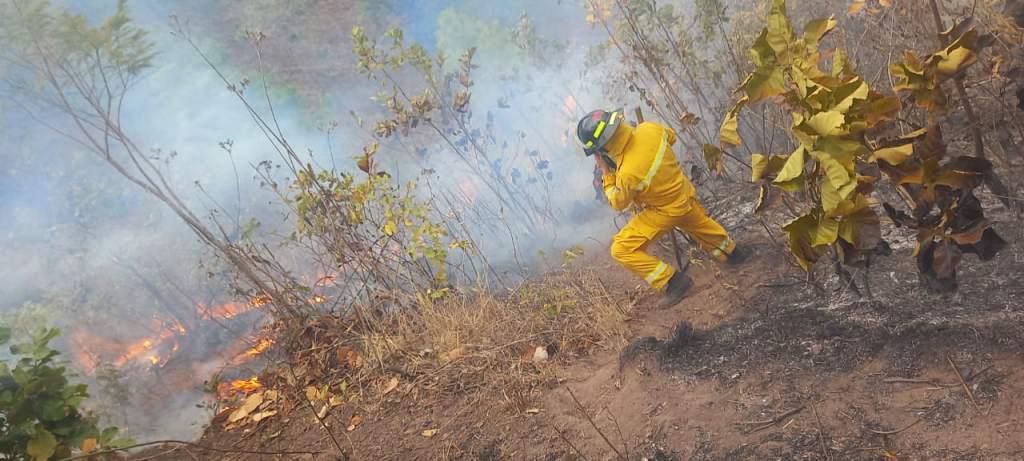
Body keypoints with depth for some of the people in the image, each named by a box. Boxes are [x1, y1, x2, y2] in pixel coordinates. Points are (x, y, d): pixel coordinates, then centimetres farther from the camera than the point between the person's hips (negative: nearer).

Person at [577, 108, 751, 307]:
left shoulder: (627, 174, -38)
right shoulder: (649, 129, -22)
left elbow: (618, 203, -15)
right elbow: (670, 136, 3)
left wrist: (606, 173, -11)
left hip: (665, 212, -7)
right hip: (685, 194, 7)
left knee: (622, 250, -5)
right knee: (699, 223, 37)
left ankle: (672, 282, -1)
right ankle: (731, 251, 57)